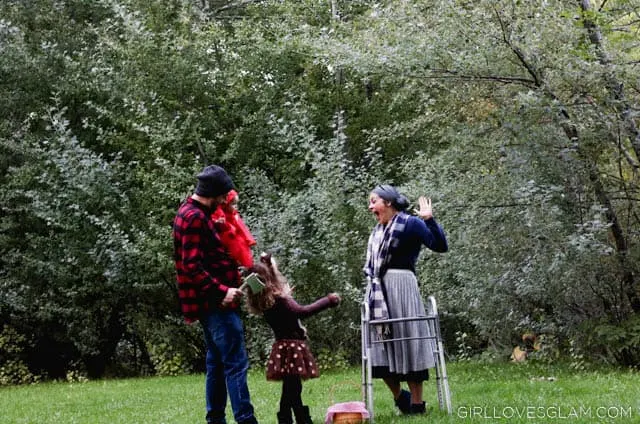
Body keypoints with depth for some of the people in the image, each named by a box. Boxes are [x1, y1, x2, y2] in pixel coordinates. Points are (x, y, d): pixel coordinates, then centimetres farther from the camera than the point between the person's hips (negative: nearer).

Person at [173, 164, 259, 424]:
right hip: (217, 304, -11)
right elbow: (192, 267, -23)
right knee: (236, 363, -11)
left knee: (216, 363, 13)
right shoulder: (195, 218, -16)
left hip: (212, 303, 11)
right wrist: (221, 291, -25)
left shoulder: (195, 215, 16)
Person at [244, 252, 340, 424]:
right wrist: (328, 301, -27)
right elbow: (301, 312, -31)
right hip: (292, 346, -9)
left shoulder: (263, 301, 5)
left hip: (282, 346, 9)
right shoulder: (279, 299, -19)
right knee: (291, 390, -7)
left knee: (292, 389, 15)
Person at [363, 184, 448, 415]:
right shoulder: (378, 230, 18)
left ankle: (417, 403, 2)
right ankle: (399, 396, 22)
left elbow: (440, 246, -15)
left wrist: (429, 220, -25)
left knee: (407, 341, -3)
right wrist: (371, 293, 15)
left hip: (400, 286, -8)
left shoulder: (409, 223, -5)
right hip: (378, 291, 8)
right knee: (381, 344, 7)